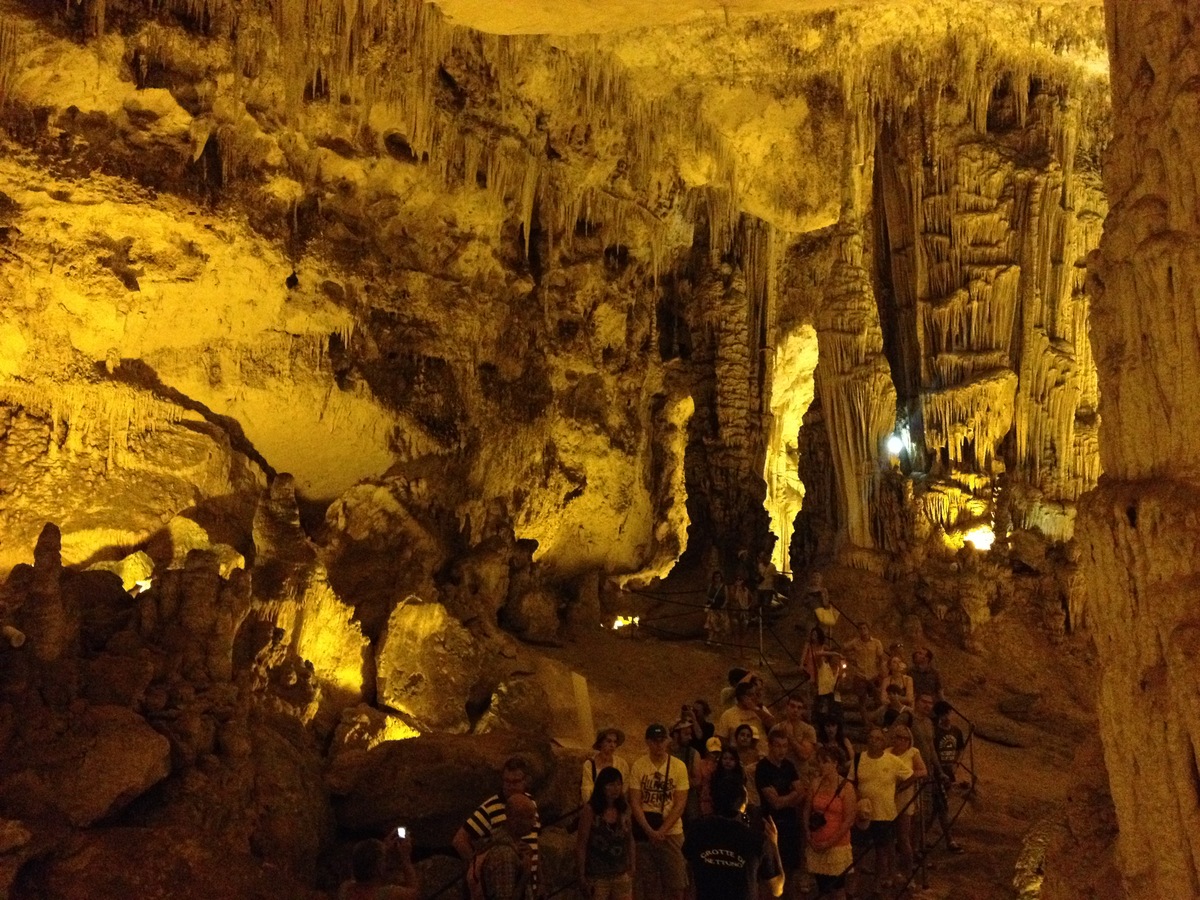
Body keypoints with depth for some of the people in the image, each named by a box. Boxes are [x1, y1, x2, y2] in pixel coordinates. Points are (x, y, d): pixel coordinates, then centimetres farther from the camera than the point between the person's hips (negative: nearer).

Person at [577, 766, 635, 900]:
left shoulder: (624, 809, 2)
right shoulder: (590, 810, -12)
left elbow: (629, 840, 11)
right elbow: (581, 845, -10)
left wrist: (631, 869, 9)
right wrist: (582, 875, -11)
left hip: (621, 875, 4)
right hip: (597, 876, -4)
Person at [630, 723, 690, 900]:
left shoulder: (679, 766, -4)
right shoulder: (638, 766, -4)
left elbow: (680, 804, -6)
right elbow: (634, 802, -5)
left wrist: (662, 831, -13)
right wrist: (650, 831, -13)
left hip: (671, 832, 0)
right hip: (645, 832, 0)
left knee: (675, 883, 1)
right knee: (649, 883, 7)